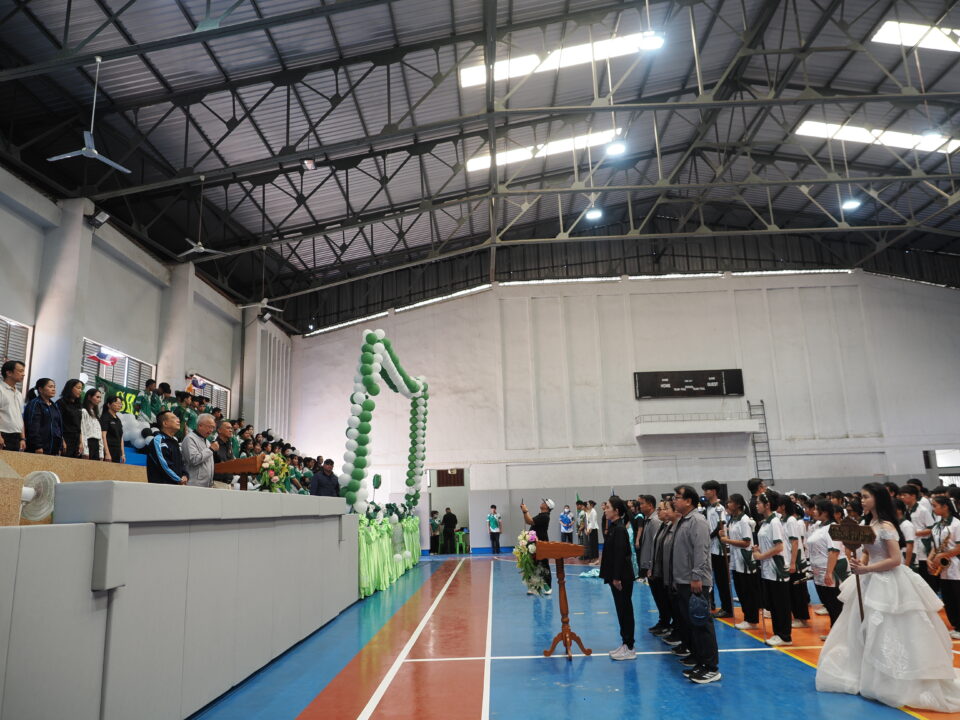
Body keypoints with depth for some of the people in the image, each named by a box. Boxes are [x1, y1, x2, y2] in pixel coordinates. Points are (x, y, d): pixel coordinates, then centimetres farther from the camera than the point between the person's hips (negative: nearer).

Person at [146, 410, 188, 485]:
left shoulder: (174, 441, 19)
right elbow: (163, 464, -15)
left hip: (177, 485, 8)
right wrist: (179, 480, -11)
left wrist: (185, 476, 1)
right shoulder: (158, 440, -7)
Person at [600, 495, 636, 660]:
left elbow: (620, 555, -21)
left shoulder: (619, 529, -18)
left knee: (625, 610, 1)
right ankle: (625, 644, 25)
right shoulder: (614, 527, 10)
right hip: (617, 576, 9)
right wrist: (613, 577, 13)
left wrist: (617, 578, -20)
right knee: (622, 610, 15)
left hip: (622, 577, -9)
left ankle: (629, 648, 11)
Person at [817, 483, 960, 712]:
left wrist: (866, 569, -21)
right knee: (868, 631, 16)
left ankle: (898, 684, 13)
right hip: (872, 582, 9)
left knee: (889, 634, 0)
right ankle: (869, 677, 29)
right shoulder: (869, 524, 7)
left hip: (889, 583, -9)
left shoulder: (886, 526, -18)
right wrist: (859, 563, -5)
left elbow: (895, 560, -21)